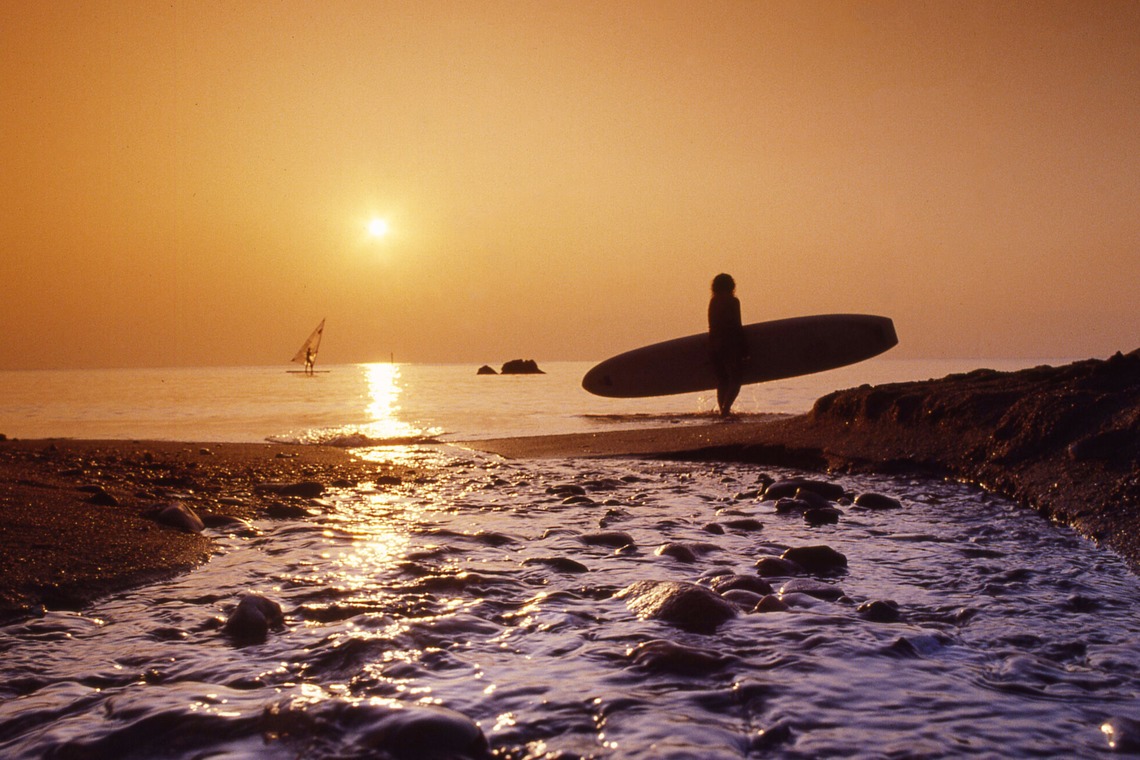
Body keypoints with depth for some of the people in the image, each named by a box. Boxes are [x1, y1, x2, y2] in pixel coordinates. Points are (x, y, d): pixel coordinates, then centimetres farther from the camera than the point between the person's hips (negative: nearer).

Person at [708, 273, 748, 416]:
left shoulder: (713, 301, 11)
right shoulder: (732, 301, -7)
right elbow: (737, 326, -10)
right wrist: (744, 349, -7)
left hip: (714, 344, 6)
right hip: (731, 344, -6)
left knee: (721, 380, 14)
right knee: (735, 380, -4)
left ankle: (722, 409, 12)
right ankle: (726, 409, -21)